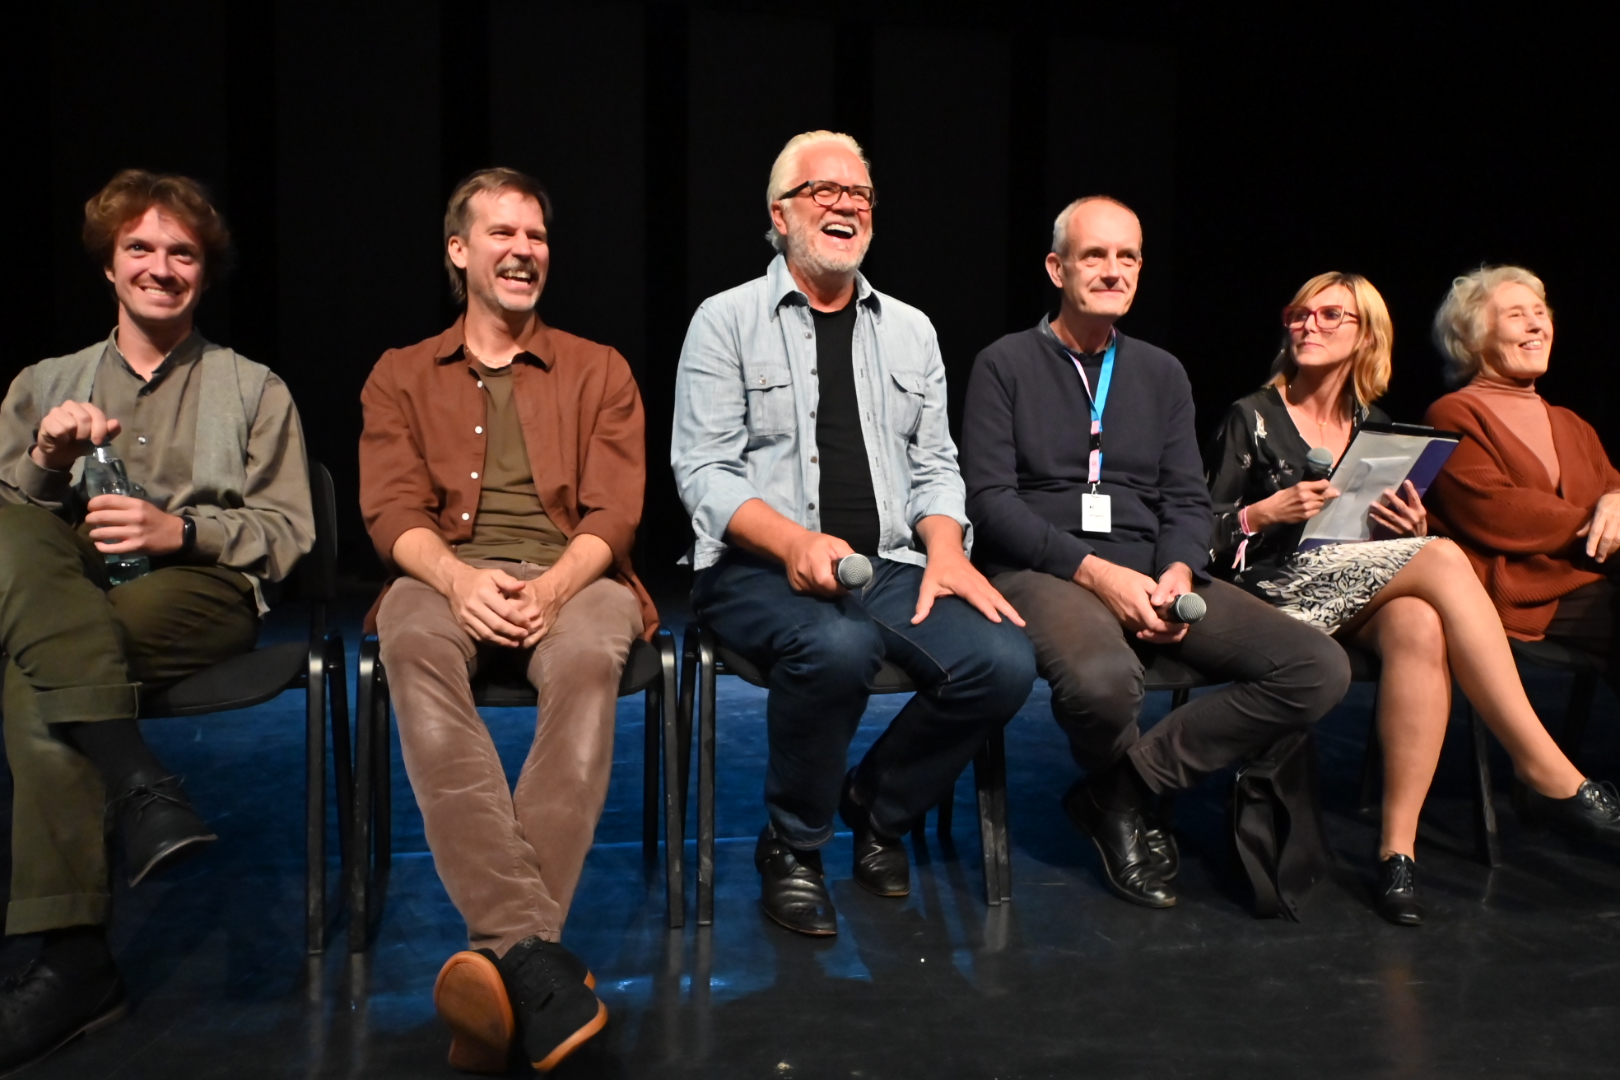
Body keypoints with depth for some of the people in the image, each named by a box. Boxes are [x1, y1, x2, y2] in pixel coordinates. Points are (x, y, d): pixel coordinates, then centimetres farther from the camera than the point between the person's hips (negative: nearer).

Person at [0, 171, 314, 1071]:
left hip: (202, 594, -3)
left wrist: (180, 530, -11)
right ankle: (138, 780, -41)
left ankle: (76, 957, -32)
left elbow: (287, 535, 6)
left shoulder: (255, 390, 16)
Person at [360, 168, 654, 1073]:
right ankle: (532, 953, -45)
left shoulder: (599, 371, 18)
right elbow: (393, 510, 5)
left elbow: (614, 512, 5)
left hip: (571, 579, 0)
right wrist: (457, 577, -18)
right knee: (413, 645, -37)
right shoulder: (402, 376, 19)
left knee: (589, 658, -38)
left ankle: (505, 955, -41)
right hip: (448, 577, 1)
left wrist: (554, 583, -17)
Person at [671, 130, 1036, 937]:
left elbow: (934, 465, 16)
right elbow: (704, 472, -5)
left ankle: (877, 805, 7)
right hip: (758, 570, -4)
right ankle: (791, 845, -7)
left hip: (888, 566, 5)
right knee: (836, 648, -37)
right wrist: (795, 542, -22)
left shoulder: (909, 329, 18)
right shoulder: (727, 321, 4)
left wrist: (946, 553, -5)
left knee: (1003, 662, -22)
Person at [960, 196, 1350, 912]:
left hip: (1152, 571, 5)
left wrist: (1178, 574, -10)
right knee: (1104, 680, -40)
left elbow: (1187, 501, 13)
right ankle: (1122, 799, -1)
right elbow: (990, 498, -6)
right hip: (1042, 570, -5)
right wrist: (1094, 571, -17)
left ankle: (1124, 790, -6)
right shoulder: (1006, 365, 4)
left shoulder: (1163, 375, 19)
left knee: (1320, 670, -15)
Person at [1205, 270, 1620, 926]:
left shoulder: (1376, 427, 19)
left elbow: (1396, 541, 21)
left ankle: (1398, 846, -33)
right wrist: (1270, 511, -16)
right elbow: (1204, 532, 2)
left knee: (1422, 629, -35)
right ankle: (1549, 773, -27)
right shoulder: (1254, 417, 5)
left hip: (1367, 600, 4)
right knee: (1444, 561, -29)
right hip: (1279, 589, -4)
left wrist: (1413, 528, -2)